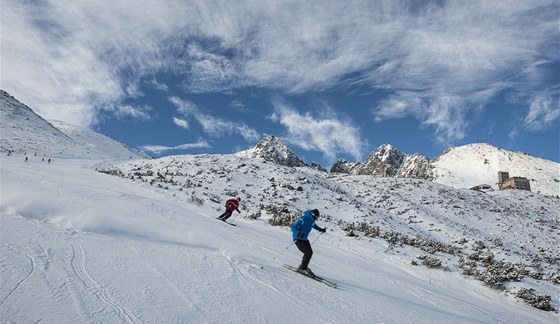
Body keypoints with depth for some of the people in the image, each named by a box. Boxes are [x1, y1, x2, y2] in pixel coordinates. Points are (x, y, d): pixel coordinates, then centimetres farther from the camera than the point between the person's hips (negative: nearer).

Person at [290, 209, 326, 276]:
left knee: (310, 252, 7)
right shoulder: (303, 219, -28)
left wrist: (320, 229, 22)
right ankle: (302, 268, 2)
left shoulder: (311, 219, -1)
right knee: (308, 253, -12)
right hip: (298, 239, -9)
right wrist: (298, 234, -44)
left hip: (304, 239, 9)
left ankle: (303, 266, 24)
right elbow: (293, 227, -29)